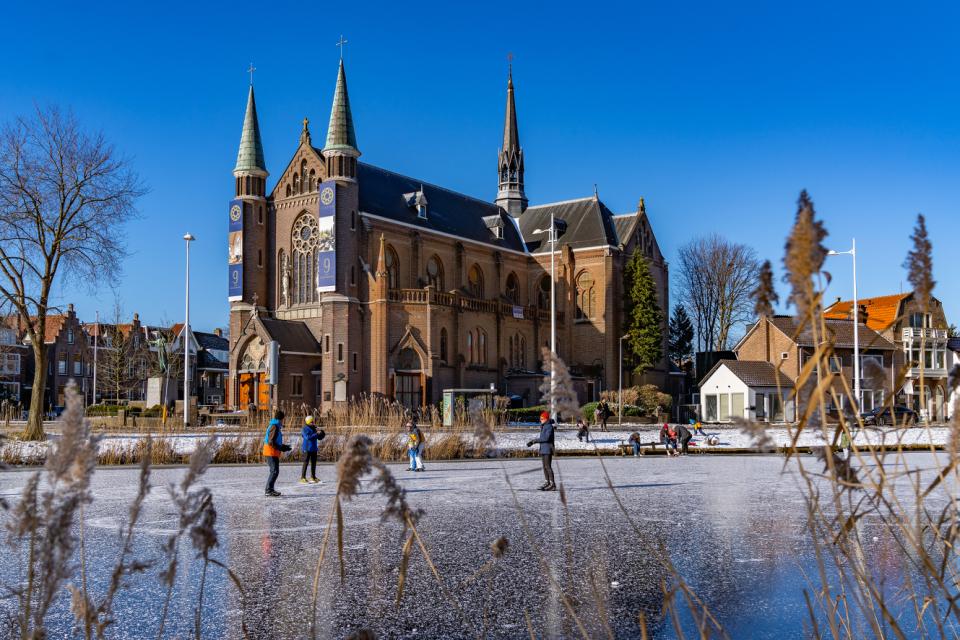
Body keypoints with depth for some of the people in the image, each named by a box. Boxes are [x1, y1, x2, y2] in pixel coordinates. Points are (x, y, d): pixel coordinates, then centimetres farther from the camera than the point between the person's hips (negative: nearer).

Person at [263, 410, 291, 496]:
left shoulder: (276, 426, 16)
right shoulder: (274, 427, -15)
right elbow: (271, 442, -21)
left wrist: (283, 446, 18)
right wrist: (281, 448, -16)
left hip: (273, 453, 10)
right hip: (271, 452, -10)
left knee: (274, 471, 16)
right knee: (274, 471, -13)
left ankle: (270, 489, 21)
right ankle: (268, 491, -15)